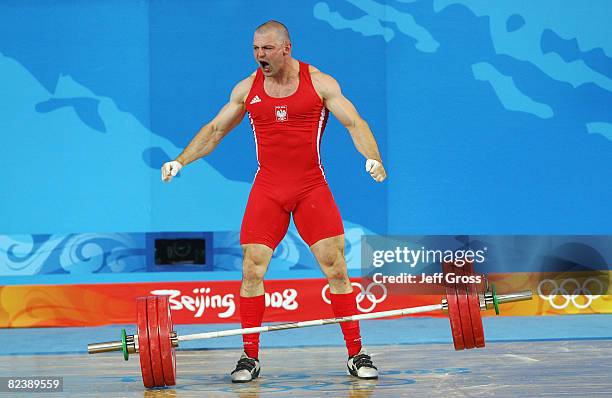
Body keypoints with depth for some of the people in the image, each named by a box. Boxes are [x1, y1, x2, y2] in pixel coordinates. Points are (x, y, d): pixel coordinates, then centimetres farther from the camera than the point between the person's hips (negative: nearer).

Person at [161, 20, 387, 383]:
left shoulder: (320, 83, -1)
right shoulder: (247, 89, 7)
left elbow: (354, 122, -6)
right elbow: (215, 129, 13)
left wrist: (372, 158, -24)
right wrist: (181, 161, 2)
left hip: (313, 187, -2)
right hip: (267, 189, 2)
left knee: (336, 267, -6)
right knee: (252, 270, -5)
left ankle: (356, 355, 3)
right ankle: (250, 358, 6)